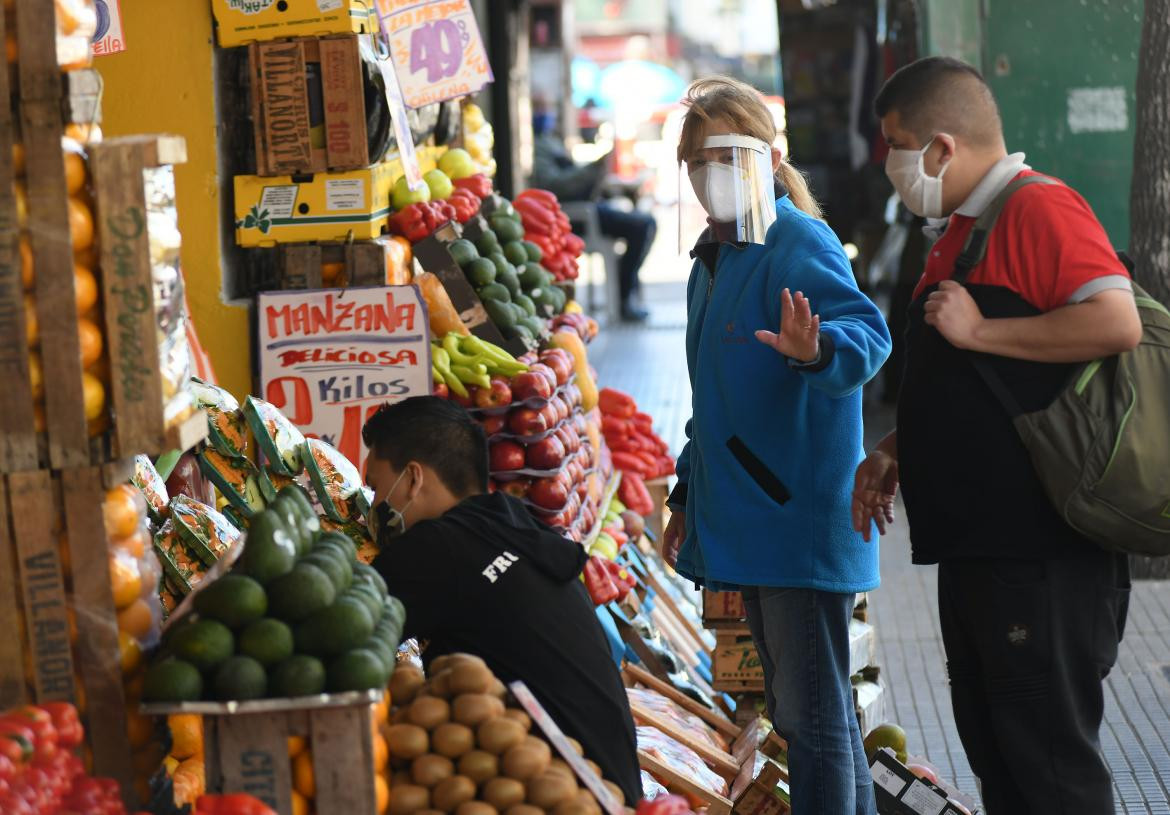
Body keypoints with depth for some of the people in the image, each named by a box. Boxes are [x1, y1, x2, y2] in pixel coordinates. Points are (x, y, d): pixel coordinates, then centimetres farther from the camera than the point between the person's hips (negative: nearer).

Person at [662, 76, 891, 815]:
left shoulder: (799, 244, -12)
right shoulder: (713, 260, 16)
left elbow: (866, 331, -30)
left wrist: (819, 350, -51)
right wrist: (688, 496, 28)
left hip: (802, 523, -10)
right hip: (748, 525, 10)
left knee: (812, 711, -7)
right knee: (796, 705, 17)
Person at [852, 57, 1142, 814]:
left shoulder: (1041, 208, -13)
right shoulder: (961, 230, 18)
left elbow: (1117, 323, -27)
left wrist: (979, 329, -20)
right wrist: (895, 452, 15)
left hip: (1043, 551, -10)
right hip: (976, 543, 10)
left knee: (1051, 754, -4)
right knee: (995, 749, 15)